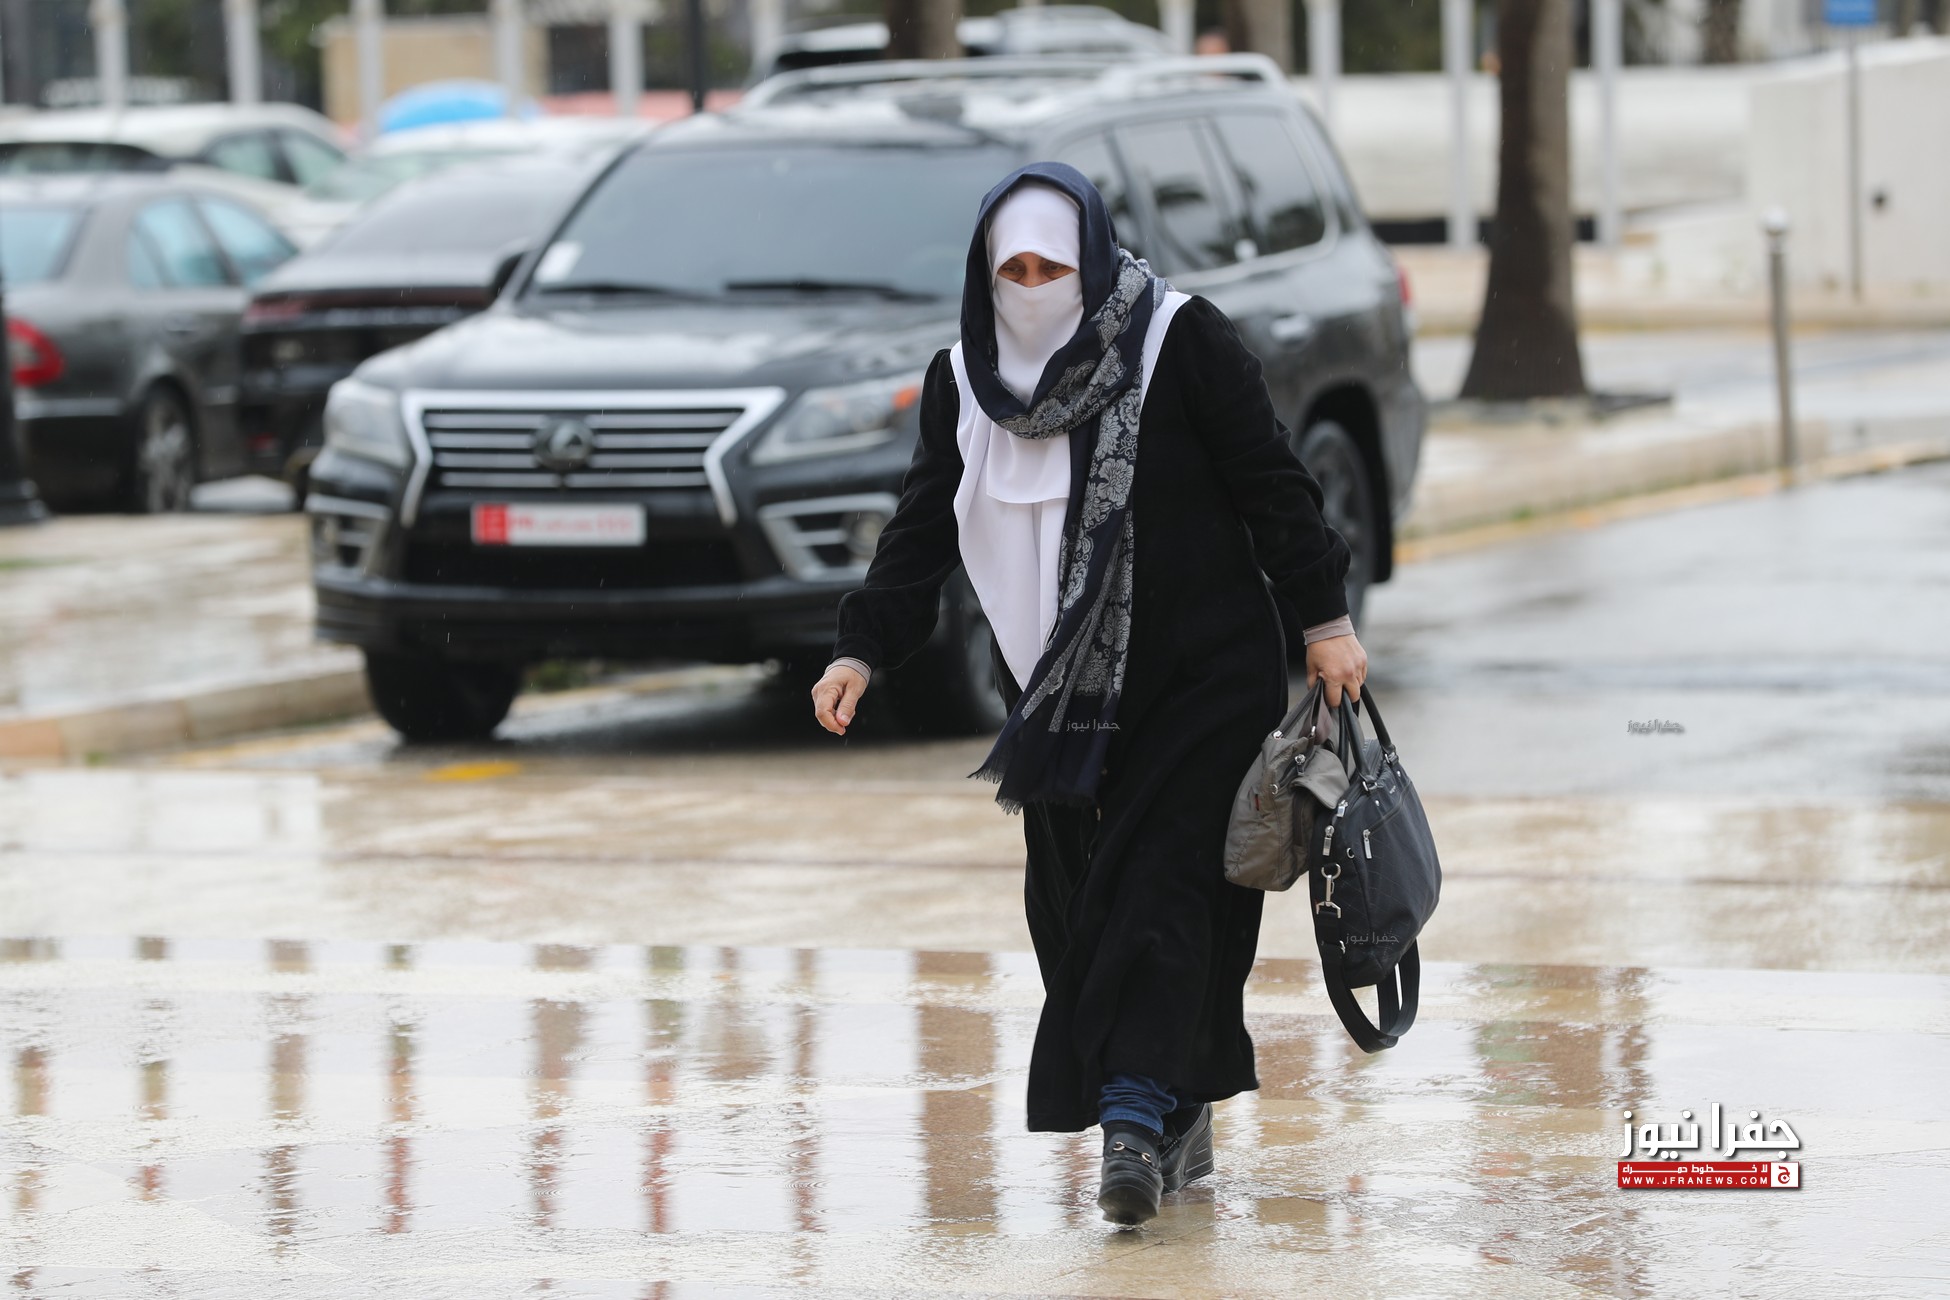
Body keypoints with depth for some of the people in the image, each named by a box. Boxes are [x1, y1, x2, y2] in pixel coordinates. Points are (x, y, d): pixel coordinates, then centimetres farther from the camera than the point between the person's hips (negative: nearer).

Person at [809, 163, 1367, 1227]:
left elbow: (1270, 484, -5)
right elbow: (924, 527, 8)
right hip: (1060, 690, 5)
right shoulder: (964, 381, 5)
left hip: (1197, 678, -5)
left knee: (1159, 888, -14)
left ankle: (1139, 1119, -21)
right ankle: (1183, 1125, 9)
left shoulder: (1179, 341, -8)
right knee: (1074, 896, 1)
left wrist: (1323, 620, -6)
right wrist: (864, 650, -2)